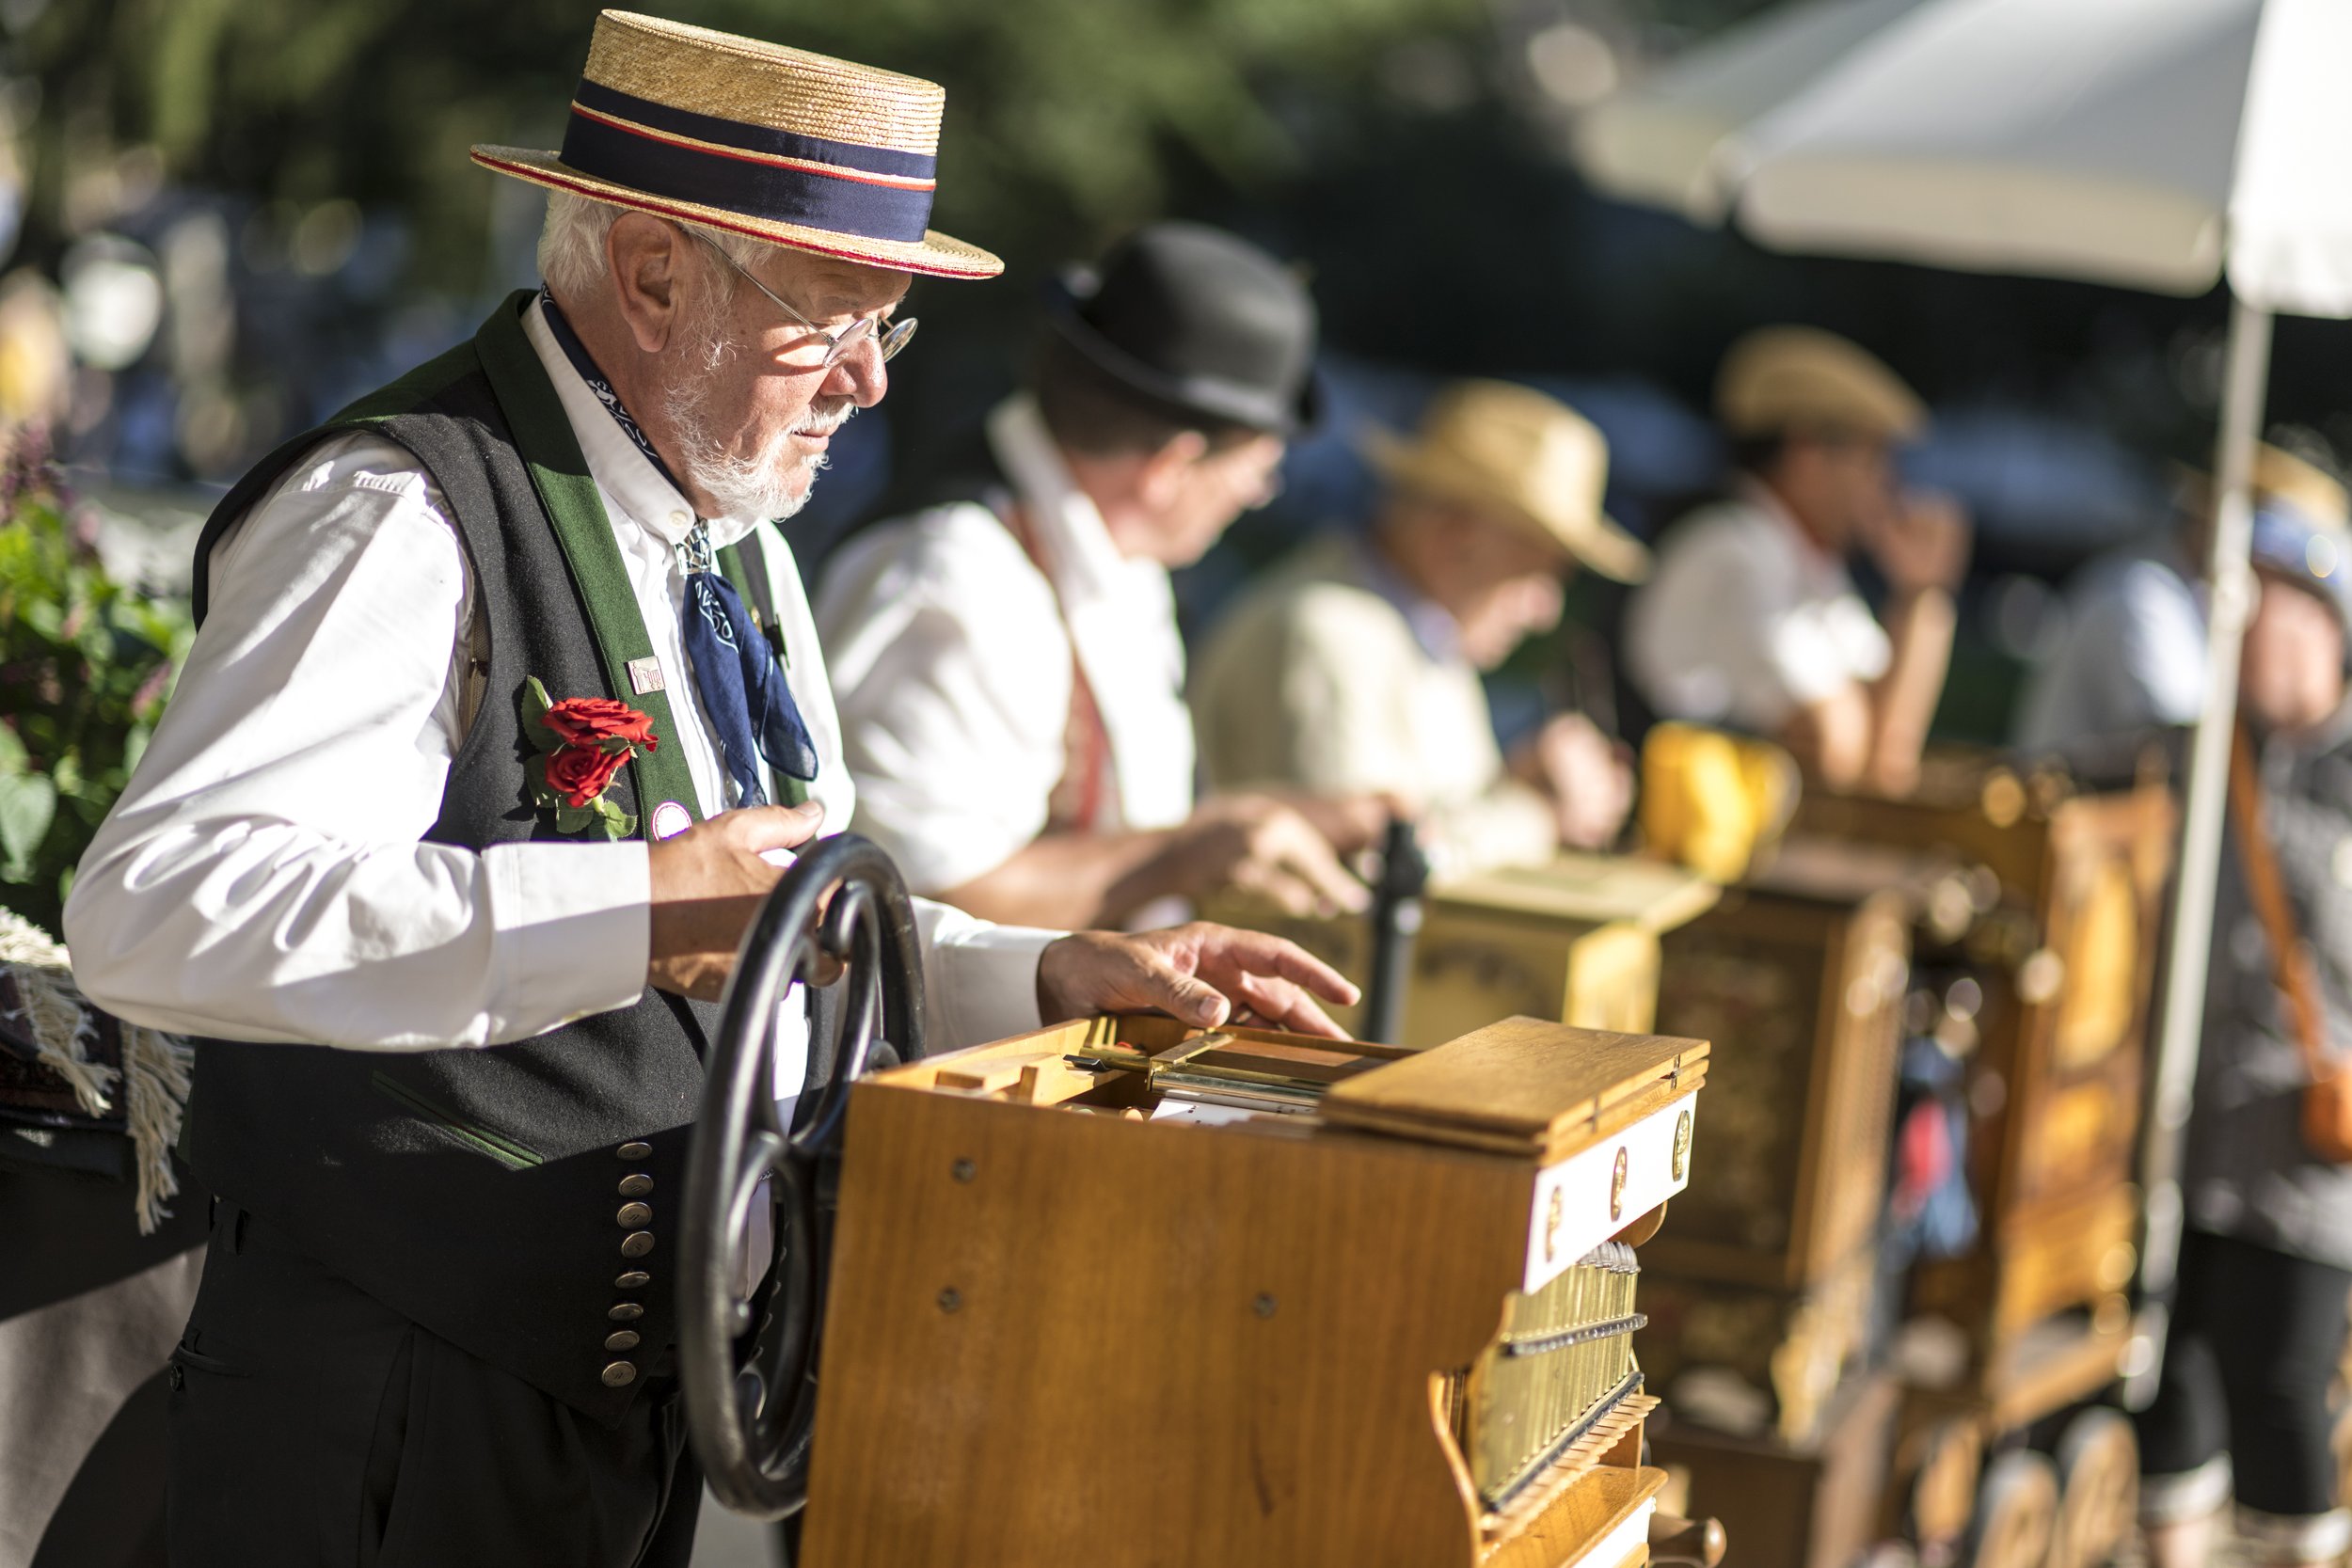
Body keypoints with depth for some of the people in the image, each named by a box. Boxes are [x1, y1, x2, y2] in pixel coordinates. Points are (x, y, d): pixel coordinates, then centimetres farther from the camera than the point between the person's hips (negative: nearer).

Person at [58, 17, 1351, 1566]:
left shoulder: (737, 549, 12)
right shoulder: (404, 518, -18)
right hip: (405, 1428, -8)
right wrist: (638, 914, -34)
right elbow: (153, 910, -31)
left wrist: (1060, 977, 4)